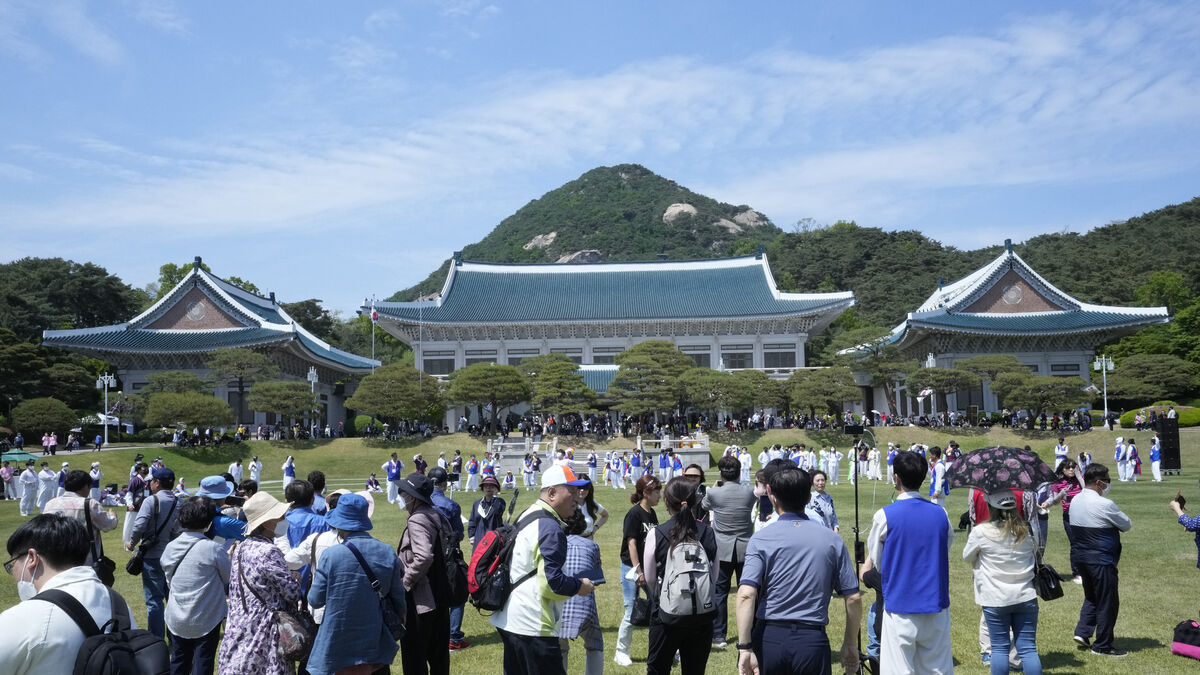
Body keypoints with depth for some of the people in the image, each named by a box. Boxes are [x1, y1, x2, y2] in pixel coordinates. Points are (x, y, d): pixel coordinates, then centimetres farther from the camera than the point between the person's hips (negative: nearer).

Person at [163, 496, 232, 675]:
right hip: (206, 621, -5)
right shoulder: (214, 549, -19)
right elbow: (230, 579, -6)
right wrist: (229, 557, 10)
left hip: (176, 620, 5)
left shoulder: (170, 548, -1)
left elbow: (169, 581, 11)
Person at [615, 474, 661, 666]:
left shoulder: (652, 514, 7)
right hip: (633, 567, -7)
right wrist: (638, 571, -20)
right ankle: (621, 652, 16)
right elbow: (631, 543, -17)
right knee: (632, 612, 0)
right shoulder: (634, 513, -15)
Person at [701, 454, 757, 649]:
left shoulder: (714, 493, -12)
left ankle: (718, 636, 9)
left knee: (720, 592, 7)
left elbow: (704, 505, 11)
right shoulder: (749, 490, -8)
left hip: (723, 549, -1)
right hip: (745, 548, 1)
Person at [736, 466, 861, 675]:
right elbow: (853, 598, 3)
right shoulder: (832, 539, 3)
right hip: (812, 641, 1)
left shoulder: (761, 538, -4)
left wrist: (745, 648, -16)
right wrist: (850, 644, 15)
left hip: (768, 641, -1)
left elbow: (746, 594, -16)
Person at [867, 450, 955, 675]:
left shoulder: (885, 516, -10)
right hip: (936, 606, 4)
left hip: (900, 608, -4)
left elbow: (876, 563, 0)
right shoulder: (941, 514, 1)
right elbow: (946, 550, 14)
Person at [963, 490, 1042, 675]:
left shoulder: (981, 532, -12)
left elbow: (967, 557, 3)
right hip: (1026, 597, 3)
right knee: (1028, 648, 6)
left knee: (999, 648, 7)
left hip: (995, 599, -3)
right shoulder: (1026, 531, -2)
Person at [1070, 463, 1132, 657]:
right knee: (1107, 602, 5)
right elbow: (1127, 525, -7)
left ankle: (1082, 632, 16)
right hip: (1101, 560, -8)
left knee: (1091, 597, 23)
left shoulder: (1075, 500, 5)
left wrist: (1109, 525, 6)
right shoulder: (1104, 505, -20)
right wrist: (1115, 524, 10)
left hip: (1079, 556, 8)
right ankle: (1102, 645, 13)